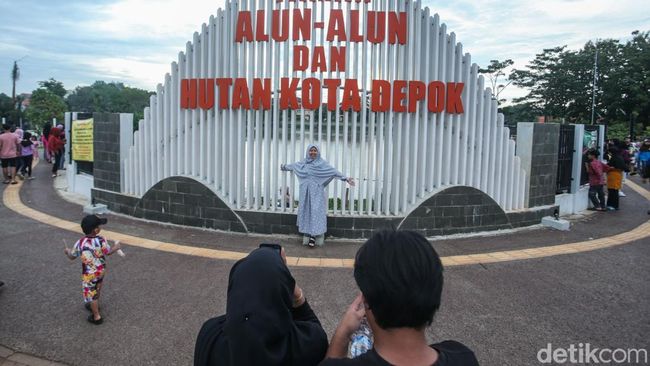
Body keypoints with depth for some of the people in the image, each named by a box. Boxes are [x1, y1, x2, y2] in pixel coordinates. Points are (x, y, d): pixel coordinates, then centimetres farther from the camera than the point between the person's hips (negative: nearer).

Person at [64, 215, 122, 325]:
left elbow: (72, 257, -4)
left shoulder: (80, 243, -19)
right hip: (101, 271, 3)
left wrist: (67, 251, 18)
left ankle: (97, 317, 17)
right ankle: (95, 306, 50)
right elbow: (108, 252, -3)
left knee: (91, 294, 9)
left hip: (89, 274, -3)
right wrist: (116, 247, 16)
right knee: (97, 291, 27)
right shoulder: (101, 240, -18)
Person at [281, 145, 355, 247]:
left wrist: (346, 178, -13)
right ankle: (307, 236, 9)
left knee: (316, 211, -9)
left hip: (317, 192, -4)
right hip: (306, 191, 4)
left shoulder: (322, 163, -2)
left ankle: (313, 236, -10)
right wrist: (284, 166, 44)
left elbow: (334, 171, -6)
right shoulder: (303, 163, 9)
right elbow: (293, 165, 28)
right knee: (306, 211, 3)